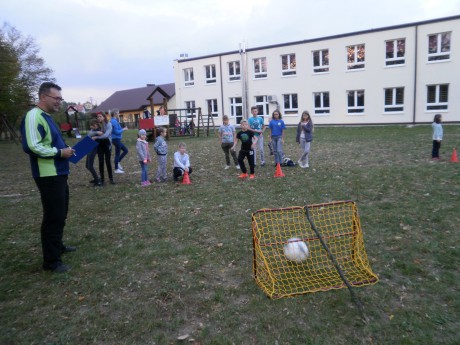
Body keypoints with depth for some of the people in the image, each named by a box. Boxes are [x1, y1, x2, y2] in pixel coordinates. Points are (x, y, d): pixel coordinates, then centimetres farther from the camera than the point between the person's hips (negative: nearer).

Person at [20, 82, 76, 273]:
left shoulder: (46, 117, 16)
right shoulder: (33, 116, -16)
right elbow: (31, 146, -27)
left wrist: (65, 150, 9)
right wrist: (60, 152, -19)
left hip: (58, 174, 10)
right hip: (48, 176, -10)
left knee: (60, 214, 20)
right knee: (54, 217, -5)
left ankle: (57, 246, 37)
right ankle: (51, 260, 5)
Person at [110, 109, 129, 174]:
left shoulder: (113, 121, 12)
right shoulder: (114, 121, -18)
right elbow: (117, 132, -21)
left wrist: (123, 129, 10)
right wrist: (123, 129, -9)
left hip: (117, 139, 10)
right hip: (116, 139, -10)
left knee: (126, 150, 15)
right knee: (117, 153, -1)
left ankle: (117, 162, 19)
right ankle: (116, 169, 8)